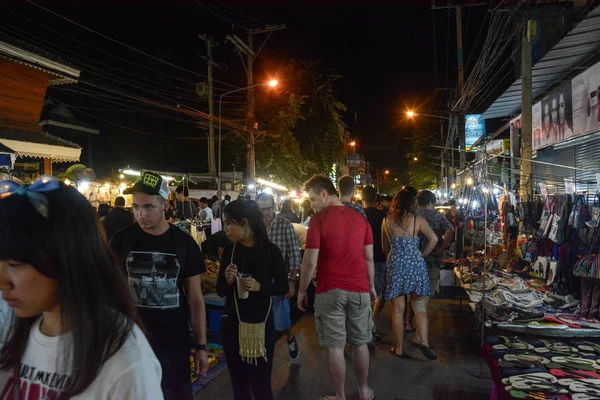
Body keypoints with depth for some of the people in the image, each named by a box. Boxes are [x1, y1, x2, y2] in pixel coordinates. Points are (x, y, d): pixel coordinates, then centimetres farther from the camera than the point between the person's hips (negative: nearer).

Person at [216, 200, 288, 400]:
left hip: (262, 324, -3)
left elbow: (283, 287, -4)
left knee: (260, 383, 5)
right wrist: (228, 280, -16)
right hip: (232, 324, 4)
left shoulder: (270, 250, -10)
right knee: (238, 383, 15)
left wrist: (259, 287, -20)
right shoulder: (229, 251, 1)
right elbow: (220, 291, 5)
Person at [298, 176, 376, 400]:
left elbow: (310, 262, -11)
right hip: (359, 289, 4)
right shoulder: (360, 219, 4)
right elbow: (369, 258, 7)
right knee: (360, 343, 17)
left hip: (330, 291, -4)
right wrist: (371, 286, 18)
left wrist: (301, 291, 1)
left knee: (335, 347, 7)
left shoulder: (318, 220, -9)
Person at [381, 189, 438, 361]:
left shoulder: (387, 221, 4)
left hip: (395, 265, 1)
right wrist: (423, 254, 5)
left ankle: (399, 348, 14)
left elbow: (385, 247, 9)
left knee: (397, 309, 7)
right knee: (420, 306, 8)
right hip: (415, 263, -1)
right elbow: (434, 239, -7)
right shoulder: (417, 220, 0)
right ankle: (423, 341, -8)